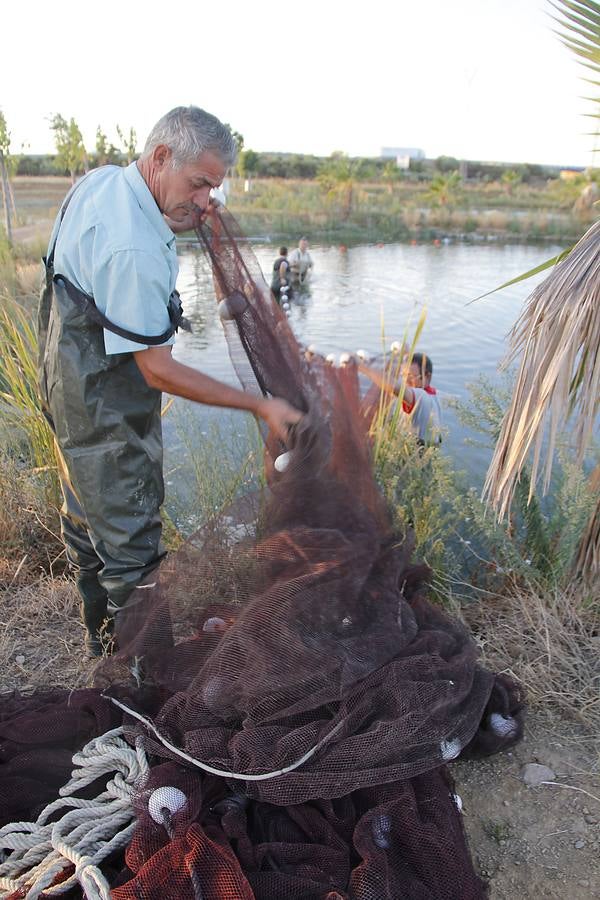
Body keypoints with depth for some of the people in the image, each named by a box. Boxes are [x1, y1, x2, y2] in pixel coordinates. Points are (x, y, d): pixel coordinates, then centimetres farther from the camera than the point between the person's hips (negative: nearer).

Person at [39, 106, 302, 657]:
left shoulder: (101, 179, 0)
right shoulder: (133, 251, -30)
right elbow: (158, 370, -28)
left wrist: (180, 223, 4)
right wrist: (260, 406, -24)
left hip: (71, 379, 11)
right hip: (107, 410, -11)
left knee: (88, 517, 23)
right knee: (129, 540, 1)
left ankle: (101, 633, 43)